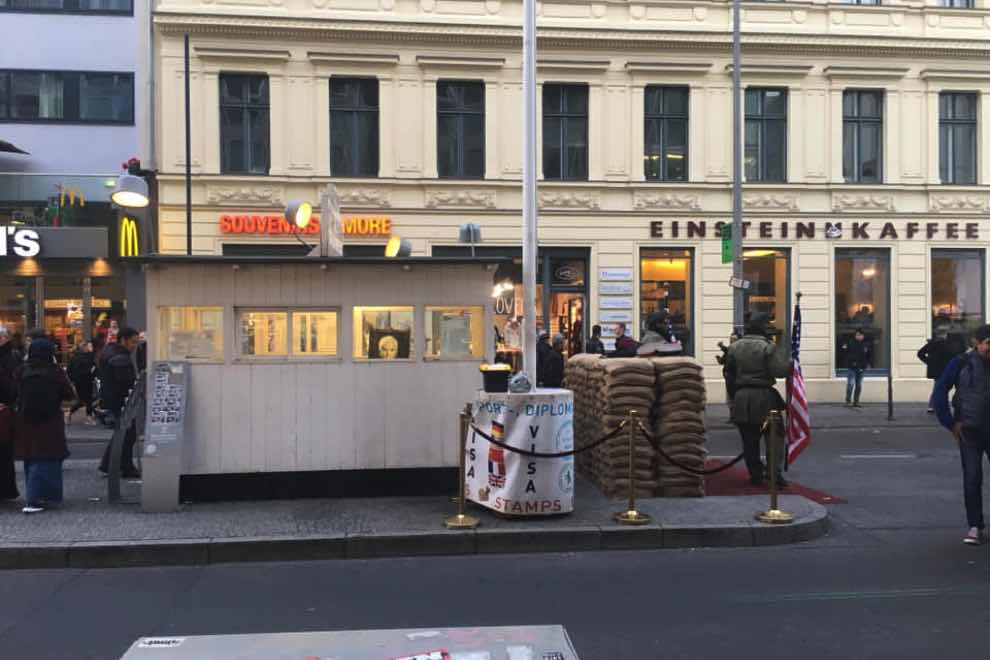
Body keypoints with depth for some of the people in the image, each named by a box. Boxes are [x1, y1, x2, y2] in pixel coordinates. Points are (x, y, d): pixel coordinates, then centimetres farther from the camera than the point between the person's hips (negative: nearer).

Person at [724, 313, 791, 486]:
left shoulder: (734, 347, 4)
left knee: (749, 439, 10)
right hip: (764, 397, -3)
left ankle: (756, 473, 13)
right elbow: (779, 371, -17)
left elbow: (729, 375, 7)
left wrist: (734, 396, 16)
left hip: (741, 396, 3)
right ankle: (775, 470, 1)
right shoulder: (768, 347, -9)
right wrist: (784, 352, -4)